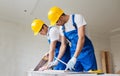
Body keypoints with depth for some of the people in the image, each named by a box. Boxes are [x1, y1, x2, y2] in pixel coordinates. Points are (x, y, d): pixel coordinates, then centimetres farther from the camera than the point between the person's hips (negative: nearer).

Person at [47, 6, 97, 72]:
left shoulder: (77, 18, -15)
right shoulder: (62, 27, 5)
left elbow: (81, 38, -25)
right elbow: (63, 45, 11)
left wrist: (74, 58, -32)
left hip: (86, 50, -5)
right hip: (74, 52, 5)